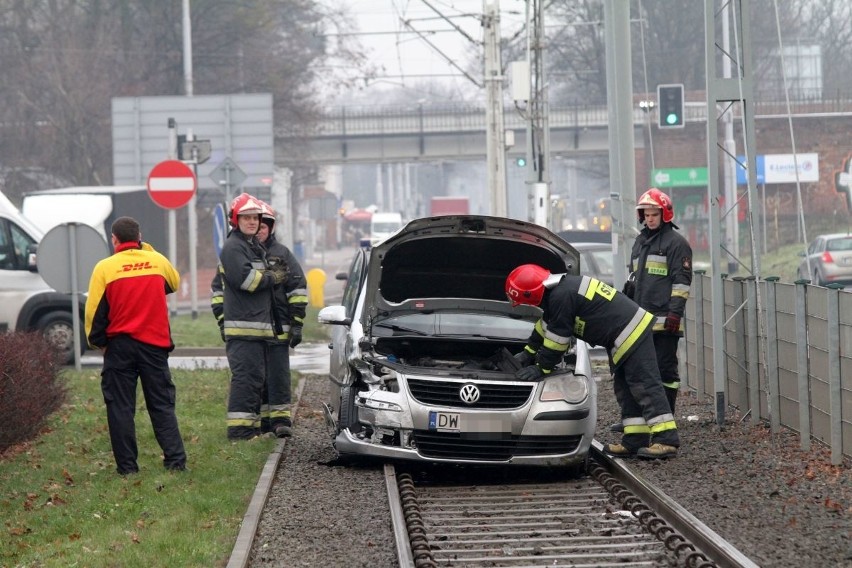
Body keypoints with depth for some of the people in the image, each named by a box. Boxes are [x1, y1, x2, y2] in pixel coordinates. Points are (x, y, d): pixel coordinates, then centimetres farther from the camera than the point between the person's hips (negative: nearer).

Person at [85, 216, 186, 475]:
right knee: (162, 405, 8)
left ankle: (127, 465, 2)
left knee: (120, 407, 4)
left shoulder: (105, 268, -6)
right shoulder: (157, 260, 1)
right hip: (155, 343, 2)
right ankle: (175, 460, -1)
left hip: (119, 345, -2)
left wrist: (97, 342, 9)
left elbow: (94, 310, -5)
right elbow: (174, 283, 23)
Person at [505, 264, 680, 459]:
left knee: (645, 387, -11)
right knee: (626, 390, 11)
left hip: (630, 335, -11)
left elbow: (556, 338, -14)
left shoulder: (561, 296, -20)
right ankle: (635, 441, 11)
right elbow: (545, 326, 28)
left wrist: (541, 369, -3)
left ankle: (666, 441, -13)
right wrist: (528, 354, 34)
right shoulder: (562, 287, 14)